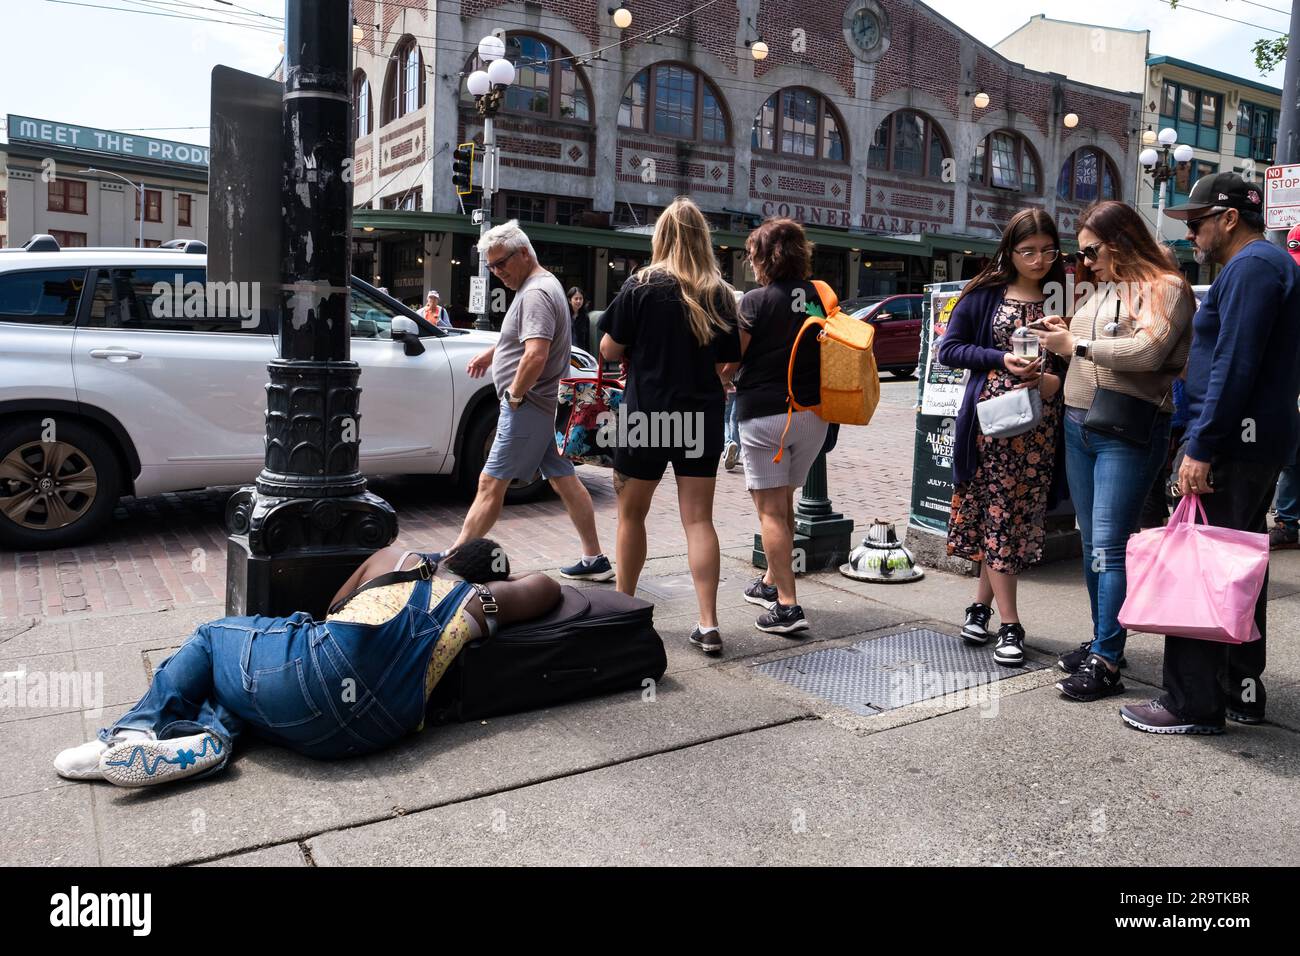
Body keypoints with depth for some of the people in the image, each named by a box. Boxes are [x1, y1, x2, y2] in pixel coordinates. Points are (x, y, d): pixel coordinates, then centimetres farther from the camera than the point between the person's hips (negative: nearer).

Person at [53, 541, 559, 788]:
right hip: (363, 735, 2)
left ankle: (137, 730, 6)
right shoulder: (483, 600, 22)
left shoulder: (394, 559, 25)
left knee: (213, 637, 29)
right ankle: (206, 735, -5)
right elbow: (547, 587, 39)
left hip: (323, 664, -1)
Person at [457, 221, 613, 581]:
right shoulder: (544, 285, 16)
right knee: (563, 479, 11)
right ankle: (594, 559, 17)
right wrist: (490, 354, 26)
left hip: (527, 405, -11)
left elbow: (535, 355, -29)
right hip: (545, 404, 11)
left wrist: (514, 394, -17)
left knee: (490, 485, -6)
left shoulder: (536, 292, -17)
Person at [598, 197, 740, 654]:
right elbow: (728, 367, 4)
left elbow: (609, 348, -5)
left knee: (632, 514, 14)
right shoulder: (720, 295, 1)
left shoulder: (642, 285, -9)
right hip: (701, 419, 3)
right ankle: (708, 624, 3)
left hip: (647, 416, -3)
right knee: (699, 519, 6)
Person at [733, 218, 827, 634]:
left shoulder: (757, 300, -11)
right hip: (812, 413, 6)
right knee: (784, 500, 20)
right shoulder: (821, 296, 5)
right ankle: (771, 581, 33)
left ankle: (786, 605, -5)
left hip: (765, 414, -6)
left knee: (770, 508, -1)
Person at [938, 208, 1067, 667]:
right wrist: (1002, 360, -12)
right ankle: (1009, 625, 3)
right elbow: (949, 348, 1)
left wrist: (1054, 380, -10)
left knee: (1019, 515, 5)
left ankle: (982, 605, 21)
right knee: (998, 513, -3)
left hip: (1041, 422, 2)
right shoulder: (986, 294, 4)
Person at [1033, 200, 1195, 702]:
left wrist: (1078, 345, -13)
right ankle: (1102, 640, 24)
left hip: (1128, 432, -8)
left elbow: (1146, 350, -20)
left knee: (1109, 547, -9)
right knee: (1091, 543, 13)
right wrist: (1062, 336, 6)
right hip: (1078, 425, 8)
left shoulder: (1164, 287, -5)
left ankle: (1106, 661, -3)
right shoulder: (1095, 288, 17)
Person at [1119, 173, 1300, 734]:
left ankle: (1193, 704, -2)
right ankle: (1241, 691, 24)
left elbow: (1234, 366, -22)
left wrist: (1201, 446, -22)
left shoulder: (1251, 267, -12)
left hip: (1232, 443, -11)